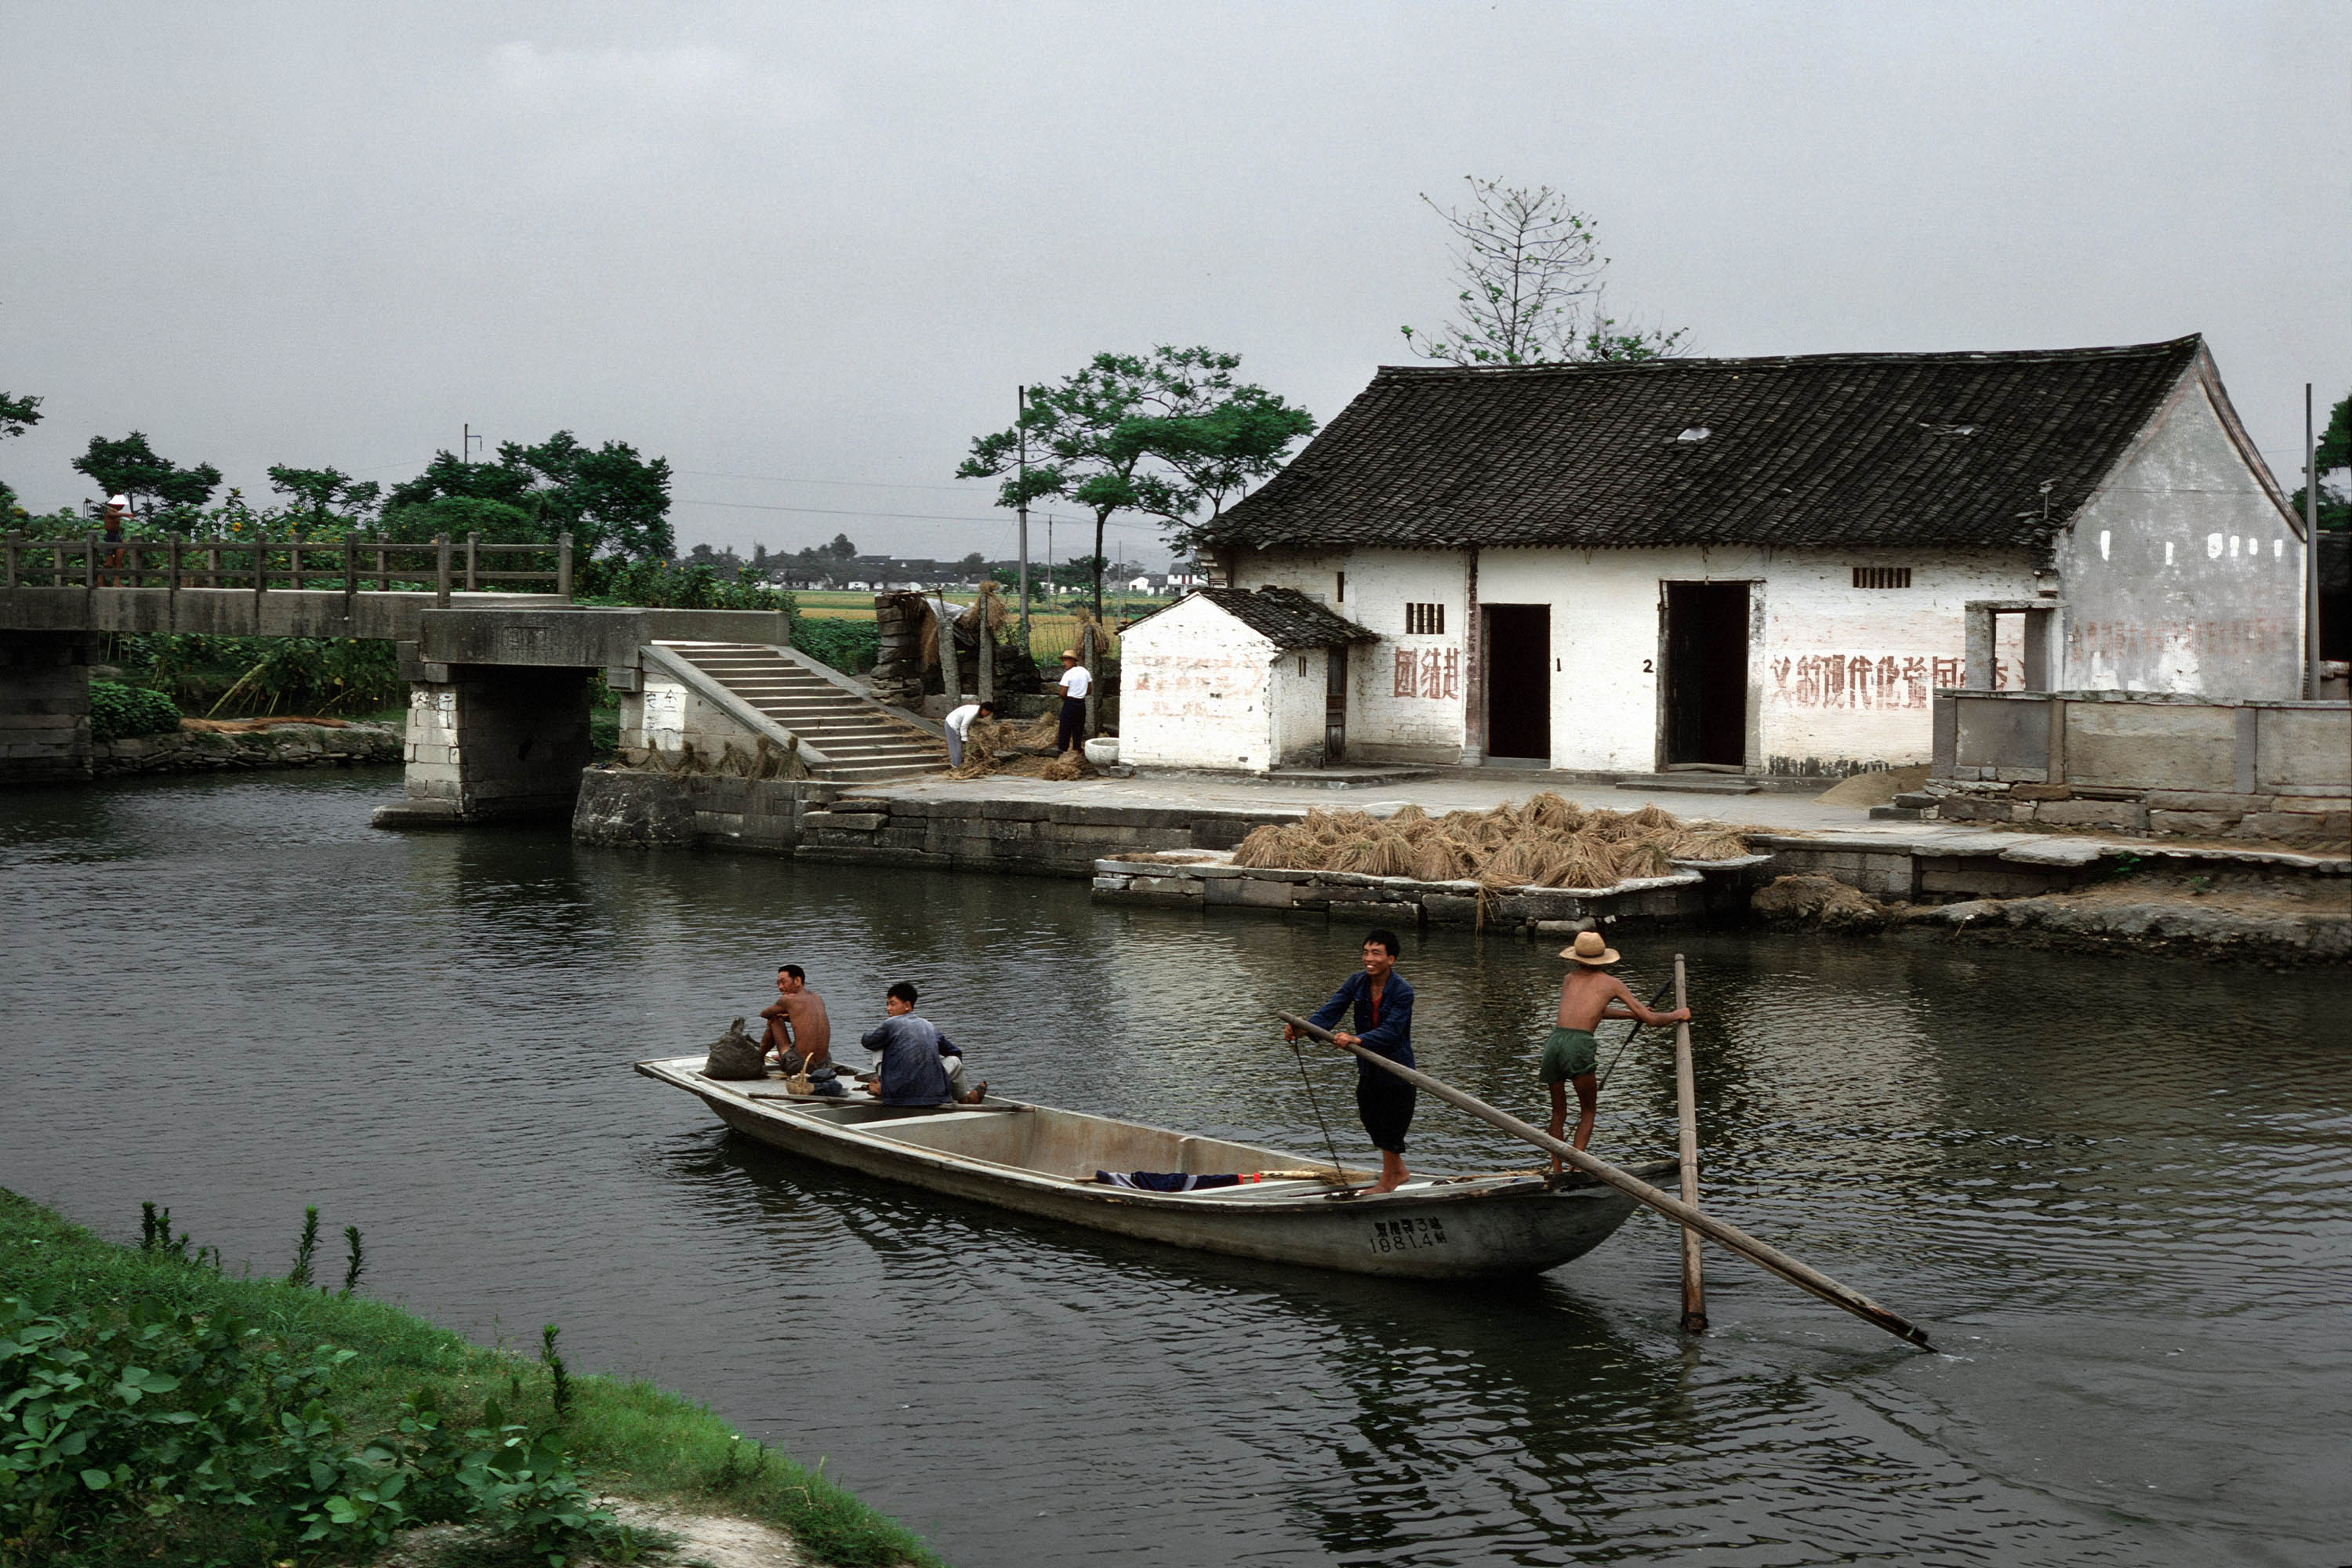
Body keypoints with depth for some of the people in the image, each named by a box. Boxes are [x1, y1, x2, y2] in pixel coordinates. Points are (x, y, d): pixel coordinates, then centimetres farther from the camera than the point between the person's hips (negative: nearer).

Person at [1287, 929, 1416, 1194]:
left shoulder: (1402, 992, -21)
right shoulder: (1356, 983, -5)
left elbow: (1389, 1032, -32)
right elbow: (1329, 1011, -16)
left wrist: (1356, 1040, -48)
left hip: (1396, 1067, -6)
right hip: (1368, 1067, 6)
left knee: (1390, 1125, 4)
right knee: (1372, 1121, 18)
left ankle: (1387, 1180, 24)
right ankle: (1398, 1171, 40)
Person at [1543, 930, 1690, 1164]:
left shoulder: (1569, 978, 25)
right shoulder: (1611, 983, 13)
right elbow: (1650, 1019, 13)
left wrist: (1631, 1014, 49)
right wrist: (1677, 1015, 31)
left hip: (1554, 1041, 4)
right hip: (1579, 1044, -4)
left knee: (1558, 1112, 20)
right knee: (1588, 1111, 14)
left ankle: (1556, 1170, 15)